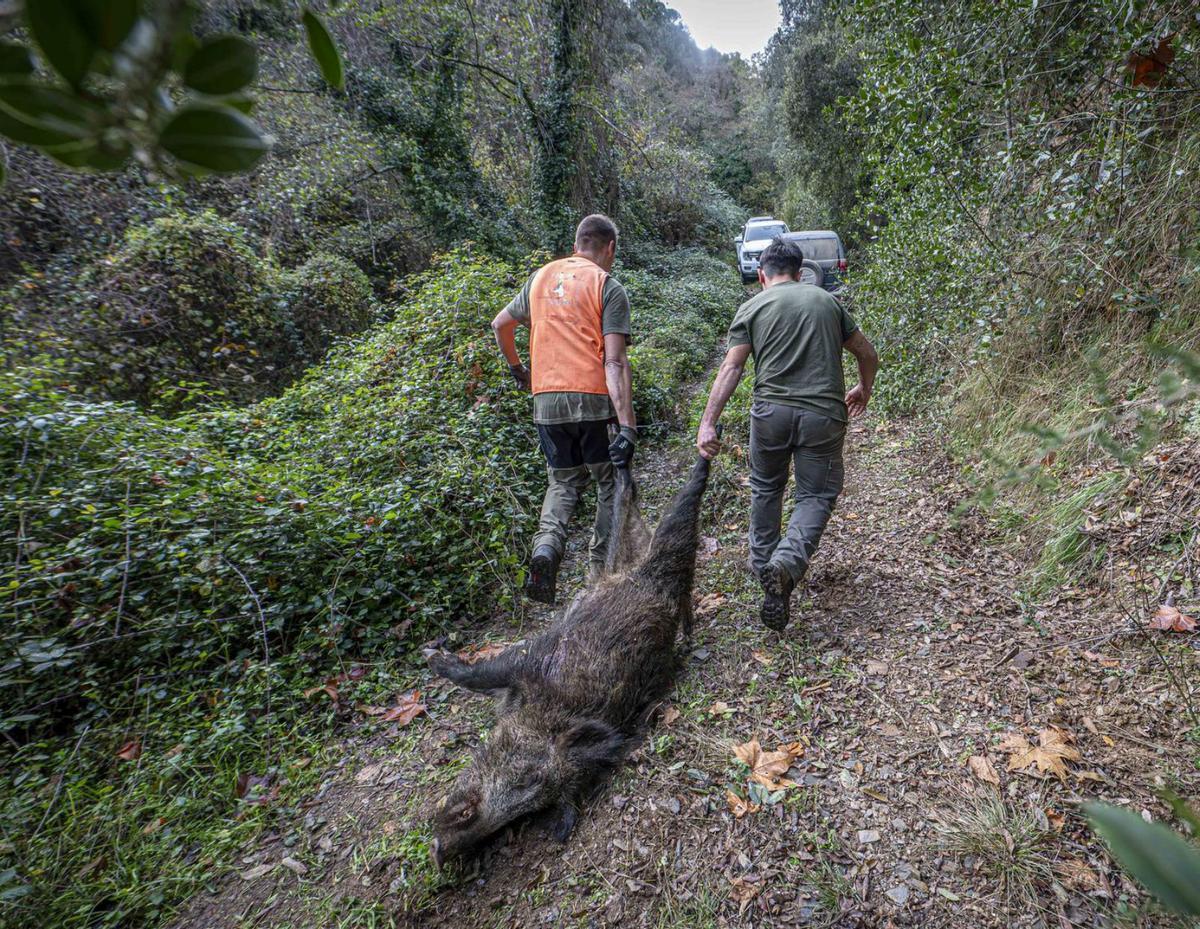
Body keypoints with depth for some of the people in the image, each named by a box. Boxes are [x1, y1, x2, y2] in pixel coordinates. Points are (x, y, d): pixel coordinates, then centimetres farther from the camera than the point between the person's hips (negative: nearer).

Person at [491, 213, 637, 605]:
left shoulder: (540, 277, 13)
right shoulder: (609, 288, -3)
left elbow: (500, 325, 21)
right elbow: (615, 362, -13)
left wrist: (516, 368, 37)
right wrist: (628, 427, -17)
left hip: (547, 400, 4)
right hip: (592, 400, -4)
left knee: (563, 480, 20)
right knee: (610, 482, 14)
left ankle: (546, 544, -7)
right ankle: (601, 569, 18)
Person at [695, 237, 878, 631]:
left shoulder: (752, 307, 7)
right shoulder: (828, 301, 15)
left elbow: (731, 368, -6)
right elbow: (868, 354, 21)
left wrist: (707, 423, -11)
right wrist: (864, 390, 40)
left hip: (771, 410, 0)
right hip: (823, 414, 1)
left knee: (766, 487, 20)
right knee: (817, 495, 10)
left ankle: (762, 563, 31)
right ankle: (787, 563, -13)